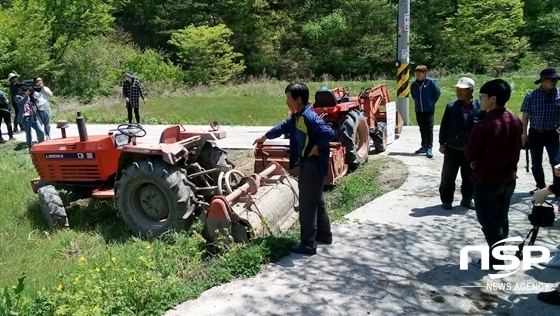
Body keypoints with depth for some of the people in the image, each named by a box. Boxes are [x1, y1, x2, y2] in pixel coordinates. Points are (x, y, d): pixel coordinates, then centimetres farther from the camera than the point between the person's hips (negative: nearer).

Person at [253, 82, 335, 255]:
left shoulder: (310, 117, -23)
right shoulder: (296, 116, 9)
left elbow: (328, 132, -34)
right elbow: (283, 126, 26)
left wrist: (317, 148, -21)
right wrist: (265, 136, 36)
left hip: (313, 164, -10)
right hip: (306, 163, 10)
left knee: (307, 204, -3)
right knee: (316, 201, 20)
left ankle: (308, 244, 6)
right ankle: (324, 234, 34)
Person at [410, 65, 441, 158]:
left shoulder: (430, 82, -9)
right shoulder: (414, 84, 4)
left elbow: (437, 92, -4)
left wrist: (432, 102, 0)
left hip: (429, 110, -5)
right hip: (418, 110, 5)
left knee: (429, 129, -5)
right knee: (422, 129, 13)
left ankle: (429, 148, -4)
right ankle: (424, 146, 24)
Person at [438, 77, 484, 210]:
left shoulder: (480, 107, -6)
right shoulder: (451, 106, -5)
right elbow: (444, 126, 0)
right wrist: (442, 143, -2)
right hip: (452, 148, 0)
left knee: (469, 177, 13)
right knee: (448, 176, 7)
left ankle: (467, 199, 30)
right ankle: (446, 200, 21)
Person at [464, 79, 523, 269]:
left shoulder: (483, 126, -24)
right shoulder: (516, 121, -1)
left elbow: (469, 155, -14)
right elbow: (517, 148, 11)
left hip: (486, 180, -7)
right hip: (509, 178, 7)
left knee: (489, 222, 7)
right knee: (501, 219, 19)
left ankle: (496, 259, 17)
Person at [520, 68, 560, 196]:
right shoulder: (531, 95, -6)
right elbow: (525, 115, -1)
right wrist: (524, 134, -3)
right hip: (535, 133, 1)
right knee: (536, 163, 11)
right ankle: (540, 186, 28)